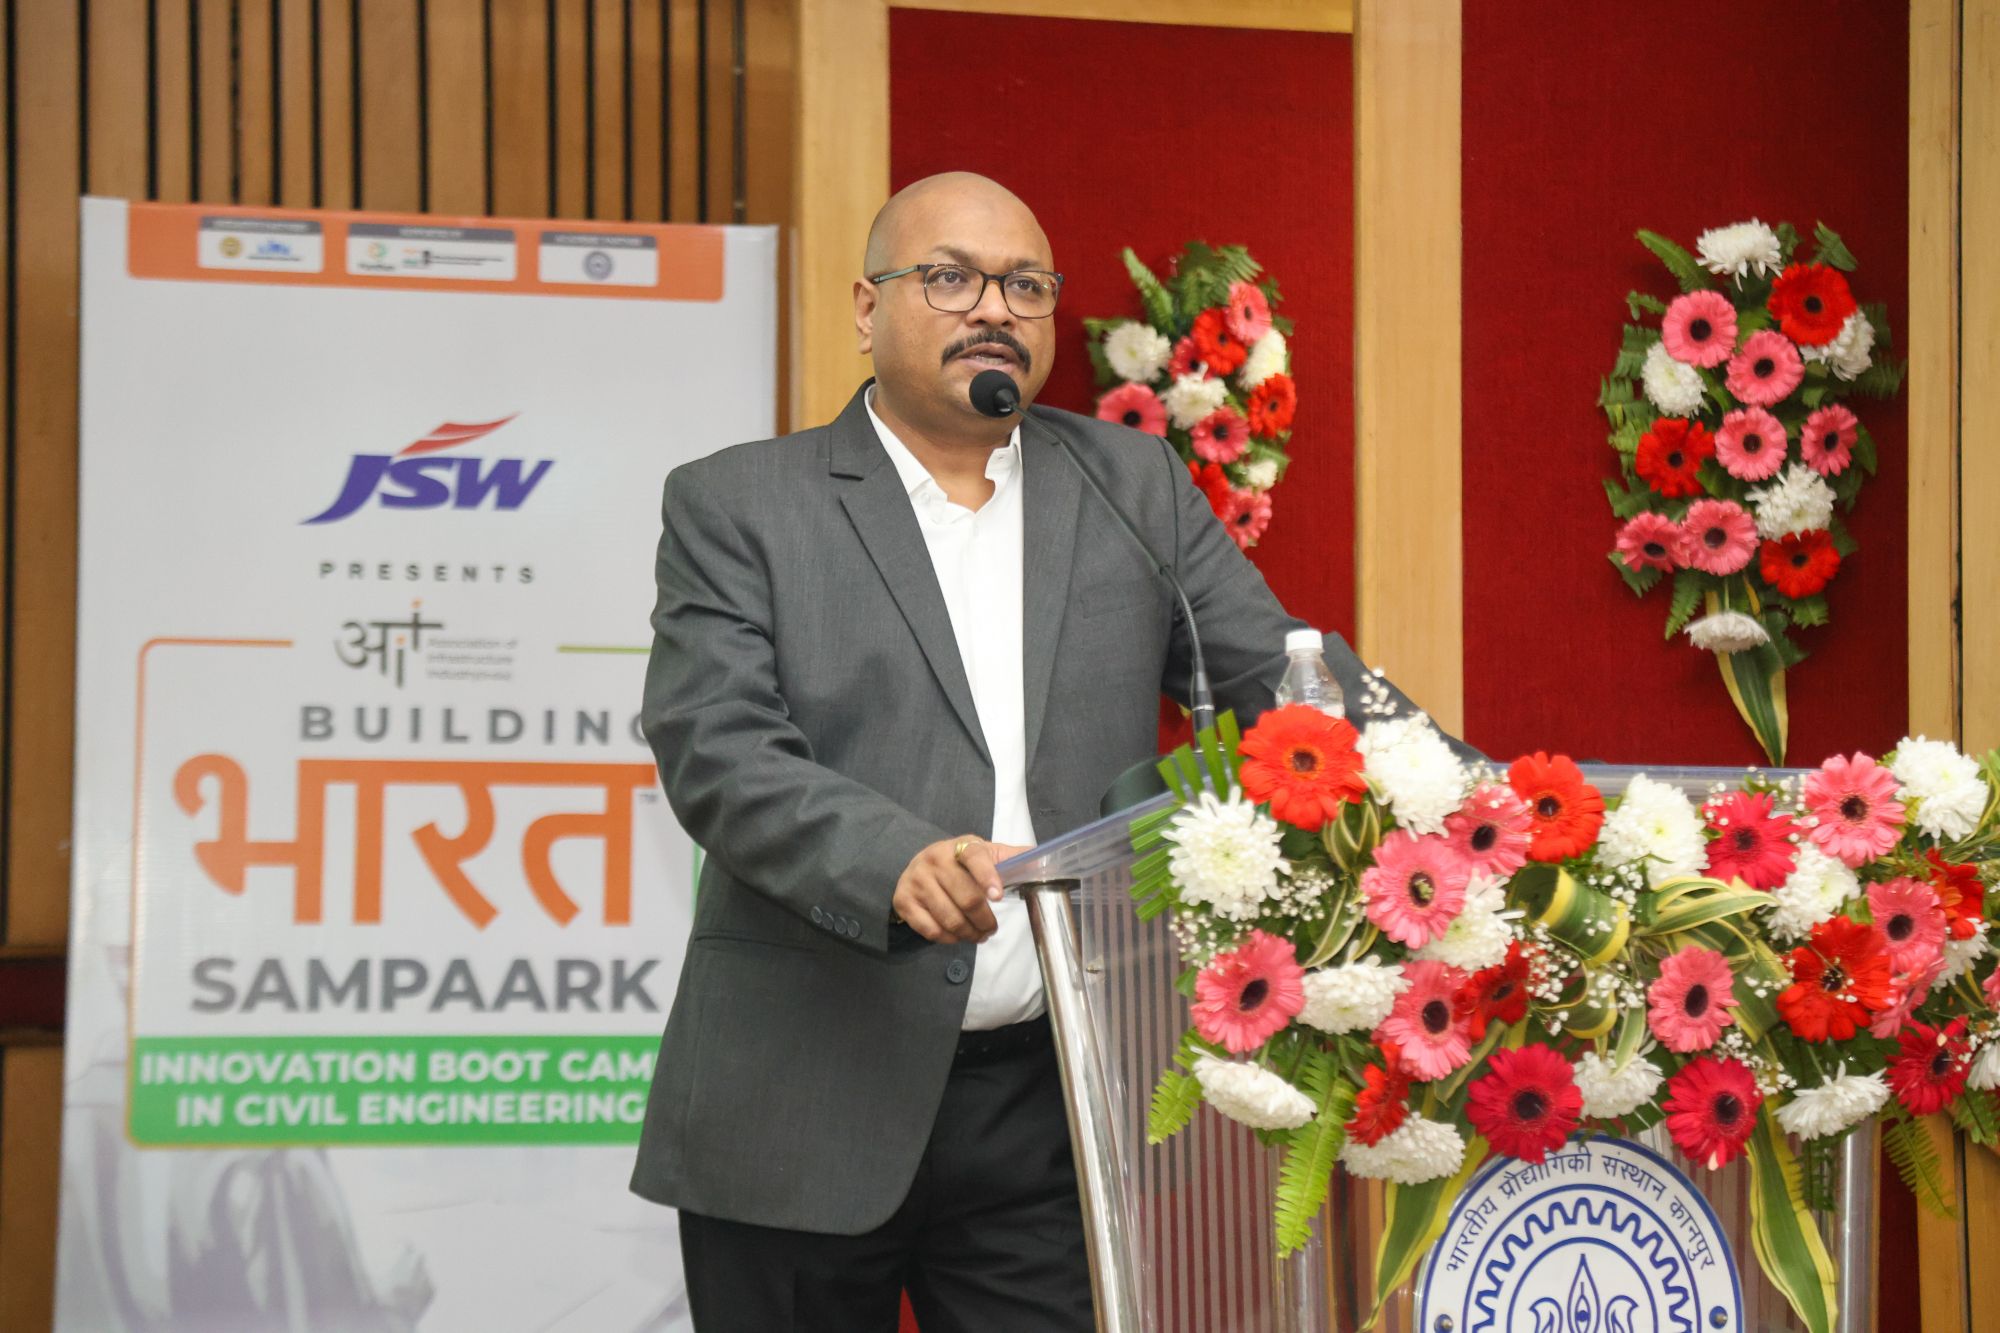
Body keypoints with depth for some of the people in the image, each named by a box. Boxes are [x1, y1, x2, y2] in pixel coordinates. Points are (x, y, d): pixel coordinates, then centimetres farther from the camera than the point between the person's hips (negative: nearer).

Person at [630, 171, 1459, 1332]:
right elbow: (715, 749, -9)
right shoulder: (736, 506, 3)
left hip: (1052, 1106, 2)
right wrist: (895, 861, -27)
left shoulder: (1133, 484, 13)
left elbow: (1278, 671, 7)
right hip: (806, 1109, -2)